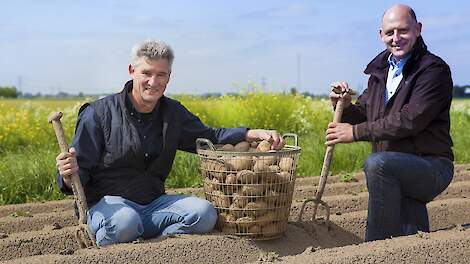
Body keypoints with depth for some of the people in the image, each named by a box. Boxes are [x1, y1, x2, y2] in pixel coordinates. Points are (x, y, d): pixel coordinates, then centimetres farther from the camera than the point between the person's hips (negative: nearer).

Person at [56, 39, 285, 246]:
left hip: (153, 204, 5)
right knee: (124, 221, -39)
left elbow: (209, 136, 17)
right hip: (107, 203, -5)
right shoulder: (99, 114, -7)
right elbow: (81, 172, -7)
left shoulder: (173, 113, 10)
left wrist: (256, 134, 2)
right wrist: (69, 175, -33)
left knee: (204, 213, -20)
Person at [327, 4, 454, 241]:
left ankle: (376, 248, -25)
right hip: (397, 173, 7)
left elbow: (409, 121, -23)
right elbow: (365, 113, 17)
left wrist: (356, 132, -22)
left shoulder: (435, 70, -11)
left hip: (432, 166, -7)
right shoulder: (381, 69, 13)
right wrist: (345, 107, -7)